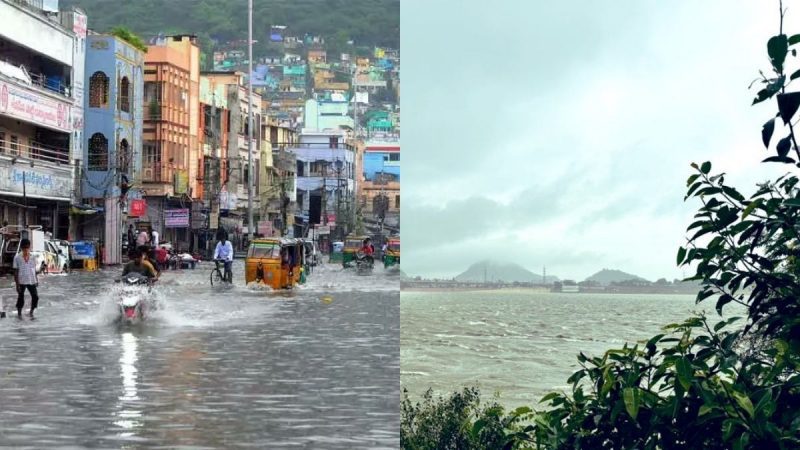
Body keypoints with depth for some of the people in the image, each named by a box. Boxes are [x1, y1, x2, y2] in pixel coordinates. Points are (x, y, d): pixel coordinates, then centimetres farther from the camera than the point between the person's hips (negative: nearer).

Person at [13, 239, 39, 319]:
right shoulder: (17, 258, -8)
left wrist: (36, 280, 12)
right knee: (21, 297, 9)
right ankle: (19, 313, 27)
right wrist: (17, 284, -10)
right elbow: (16, 271, -7)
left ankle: (31, 312, 18)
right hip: (22, 281, -2)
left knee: (35, 296, -2)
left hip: (32, 281, 3)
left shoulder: (33, 257, 1)